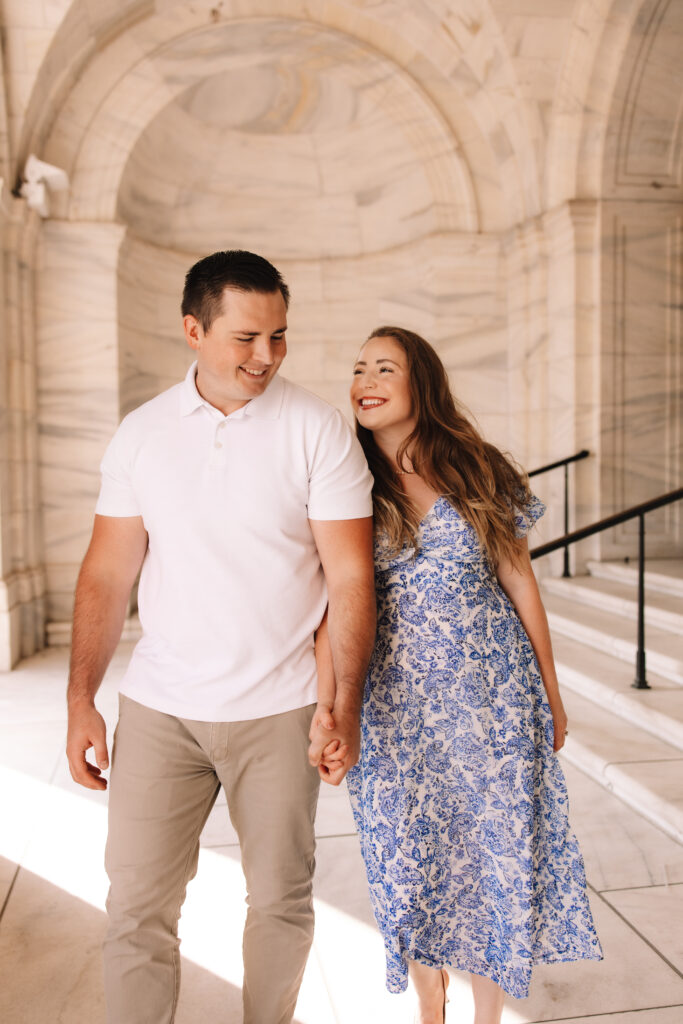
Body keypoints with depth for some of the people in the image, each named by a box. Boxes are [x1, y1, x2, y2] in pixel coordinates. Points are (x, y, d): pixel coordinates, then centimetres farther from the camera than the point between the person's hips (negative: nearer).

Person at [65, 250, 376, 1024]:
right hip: (158, 708, 2)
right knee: (136, 907, 5)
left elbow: (350, 576, -7)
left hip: (278, 711, -1)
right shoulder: (140, 433, 2)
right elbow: (107, 573, 4)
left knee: (280, 901, 13)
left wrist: (345, 703, -14)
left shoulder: (318, 430, -5)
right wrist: (80, 704, -1)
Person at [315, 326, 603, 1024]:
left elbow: (519, 581, 4)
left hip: (492, 693, 0)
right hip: (397, 699, 0)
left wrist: (550, 692, 7)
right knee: (409, 856, 11)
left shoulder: (478, 471, -1)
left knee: (499, 849, 9)